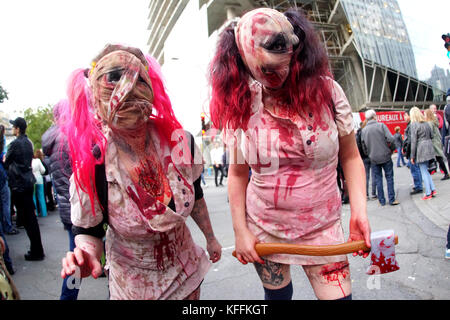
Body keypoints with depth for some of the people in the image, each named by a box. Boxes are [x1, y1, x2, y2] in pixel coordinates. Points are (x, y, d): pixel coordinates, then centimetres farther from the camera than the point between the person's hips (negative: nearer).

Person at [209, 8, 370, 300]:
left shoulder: (326, 91, -10)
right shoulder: (240, 108, -8)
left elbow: (350, 156, -2)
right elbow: (238, 173, -1)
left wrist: (359, 209, -13)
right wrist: (240, 231, -2)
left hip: (321, 228, -1)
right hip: (262, 227, 1)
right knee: (277, 293, 19)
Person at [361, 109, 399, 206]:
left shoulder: (364, 130, 1)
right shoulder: (381, 125, -7)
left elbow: (364, 146, 4)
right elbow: (391, 139, -14)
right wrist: (392, 148, 2)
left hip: (373, 158, 2)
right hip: (385, 156, -2)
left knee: (378, 178, 9)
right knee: (389, 177, 7)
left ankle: (382, 200, 12)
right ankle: (392, 199, 8)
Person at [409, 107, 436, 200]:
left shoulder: (414, 124, -11)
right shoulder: (426, 123, 10)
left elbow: (414, 141, -12)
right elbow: (431, 136, 13)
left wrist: (412, 156, -9)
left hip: (421, 149, -7)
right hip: (429, 147, 7)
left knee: (424, 171, 0)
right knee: (425, 170, 17)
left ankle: (428, 193, 3)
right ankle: (433, 189, 13)